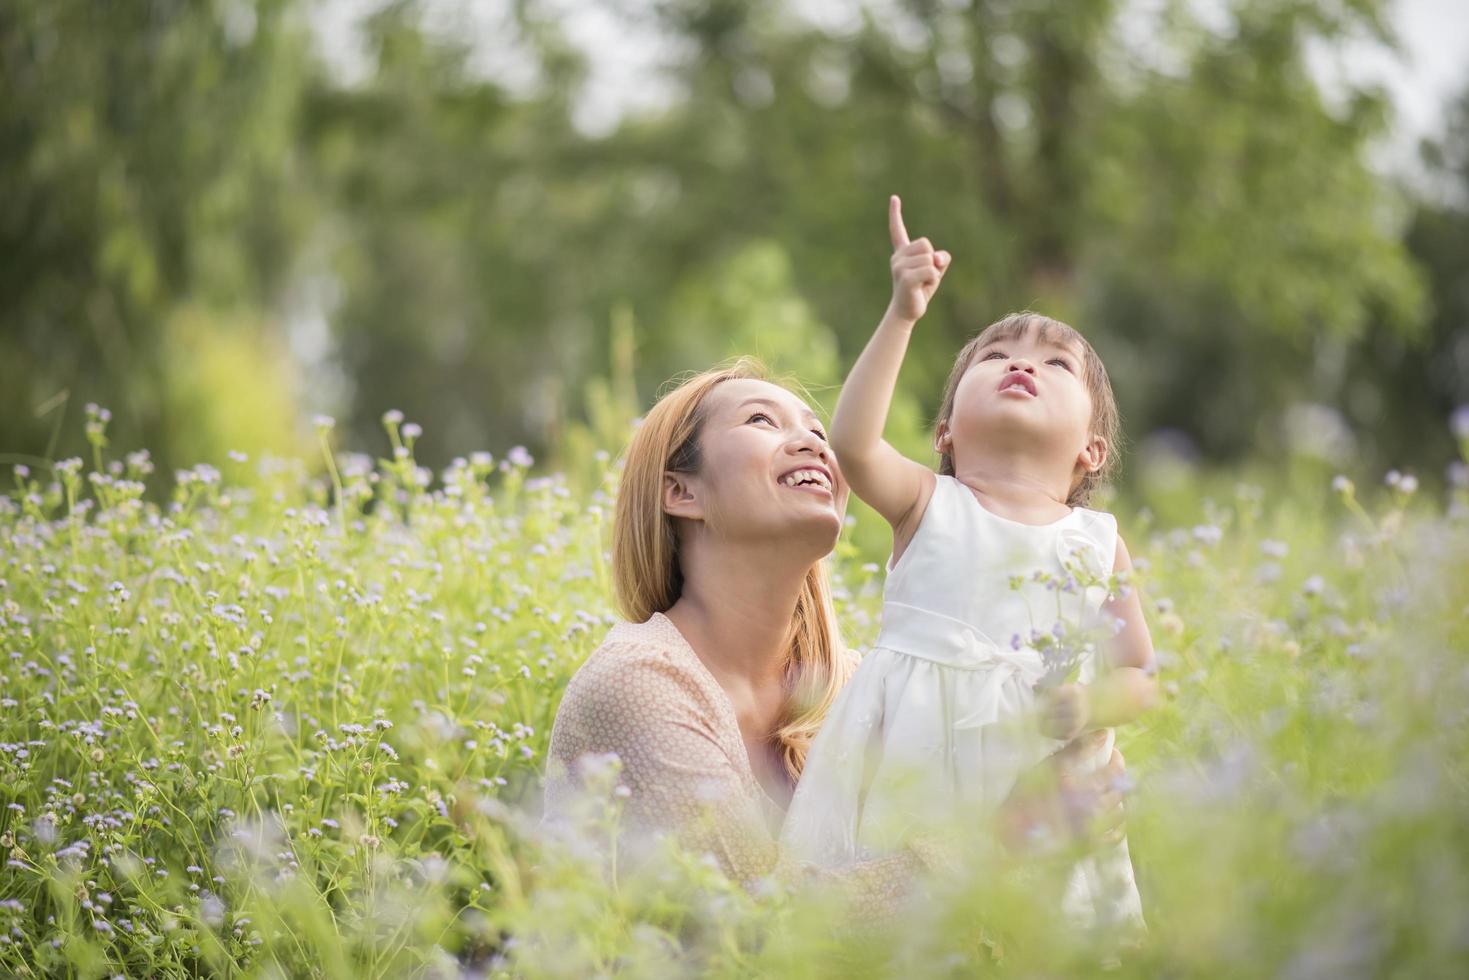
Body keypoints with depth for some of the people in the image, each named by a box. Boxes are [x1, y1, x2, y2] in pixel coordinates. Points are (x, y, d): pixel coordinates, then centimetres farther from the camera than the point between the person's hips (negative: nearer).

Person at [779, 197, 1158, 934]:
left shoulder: (1101, 544, 9)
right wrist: (901, 316, -20)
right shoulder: (928, 506, 3)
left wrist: (1094, 704, -13)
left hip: (1035, 781, 2)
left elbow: (1140, 677, 10)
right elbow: (851, 444, -16)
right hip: (908, 780, -2)